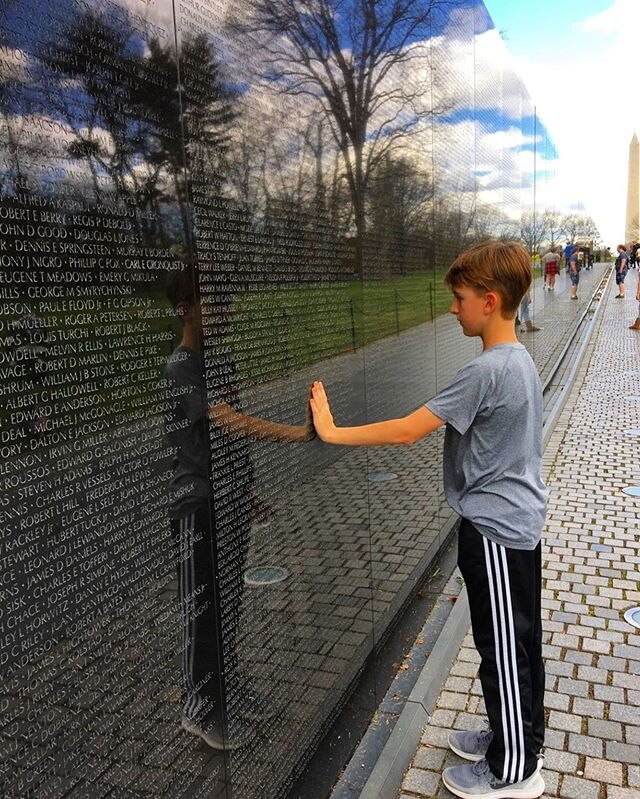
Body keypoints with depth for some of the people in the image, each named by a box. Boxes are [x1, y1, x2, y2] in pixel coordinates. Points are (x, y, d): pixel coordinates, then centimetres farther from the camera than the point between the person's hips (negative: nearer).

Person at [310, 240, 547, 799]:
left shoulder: (487, 371, -25)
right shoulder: (520, 359, 5)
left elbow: (406, 431, -27)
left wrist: (332, 432, -19)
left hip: (495, 531, -9)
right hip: (518, 522, 10)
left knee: (503, 650, 7)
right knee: (518, 645, 22)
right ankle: (517, 738, 41)